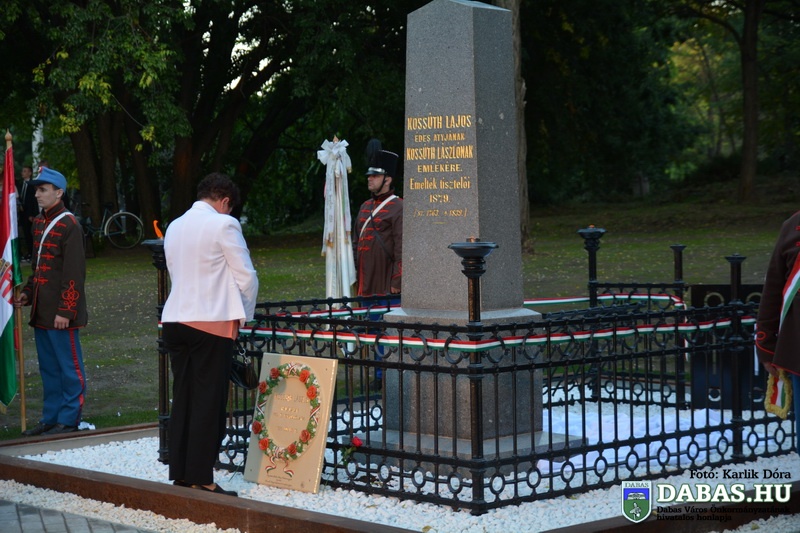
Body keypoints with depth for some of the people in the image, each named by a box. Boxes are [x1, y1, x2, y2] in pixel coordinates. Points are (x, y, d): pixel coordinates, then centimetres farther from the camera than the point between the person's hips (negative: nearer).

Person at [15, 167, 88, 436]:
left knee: (68, 366, 1)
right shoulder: (38, 222, 13)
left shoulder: (69, 225, -12)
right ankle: (50, 417, 21)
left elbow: (74, 273, -15)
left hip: (60, 312, -8)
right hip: (41, 310, 9)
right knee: (48, 367, 14)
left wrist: (65, 311, -17)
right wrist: (27, 292, 9)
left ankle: (69, 419, 8)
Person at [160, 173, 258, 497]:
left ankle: (180, 473, 13)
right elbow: (246, 277, -7)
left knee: (182, 398, 11)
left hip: (175, 321, 7)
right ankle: (201, 479, -3)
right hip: (212, 323, -7)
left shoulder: (174, 227, 14)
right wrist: (243, 315, 10)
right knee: (209, 402, -3)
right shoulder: (224, 225, -6)